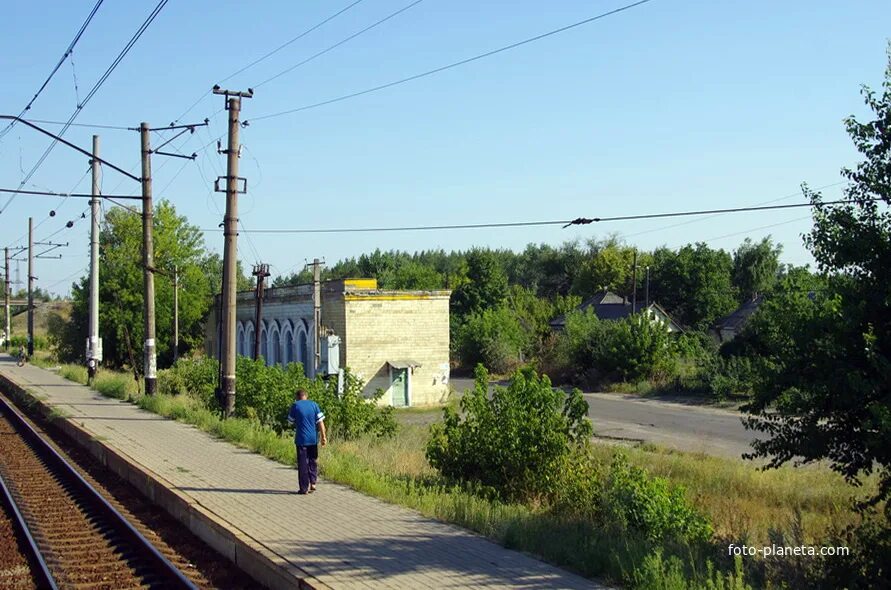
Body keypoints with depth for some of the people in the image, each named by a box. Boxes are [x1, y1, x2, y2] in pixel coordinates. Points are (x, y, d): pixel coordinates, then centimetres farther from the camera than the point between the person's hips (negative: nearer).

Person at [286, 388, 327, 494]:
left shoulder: (295, 406, -4)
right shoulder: (314, 405, 3)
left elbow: (291, 422, 4)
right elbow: (320, 422, -2)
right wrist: (323, 436, 0)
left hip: (301, 439, -3)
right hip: (314, 438, 3)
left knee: (302, 463, 3)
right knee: (313, 461, 18)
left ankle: (304, 488, 4)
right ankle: (313, 483, 10)